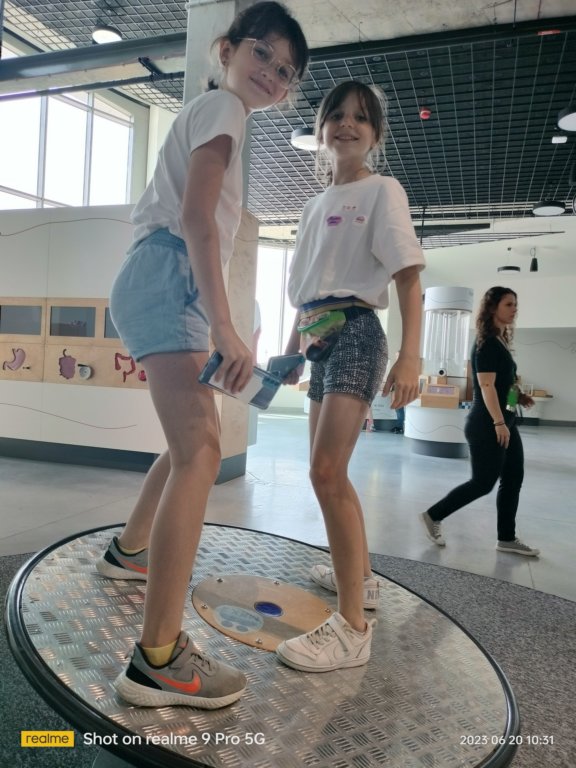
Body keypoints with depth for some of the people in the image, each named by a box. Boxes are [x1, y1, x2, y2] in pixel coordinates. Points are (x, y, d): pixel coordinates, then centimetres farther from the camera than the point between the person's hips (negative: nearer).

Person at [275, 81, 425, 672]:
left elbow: (407, 276, -10)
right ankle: (359, 574, 32)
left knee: (327, 472, -19)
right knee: (327, 471, 13)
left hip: (354, 334, -8)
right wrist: (292, 347, 20)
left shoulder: (382, 191, -1)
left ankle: (352, 626, -10)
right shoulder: (315, 205, 19)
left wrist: (409, 356, -21)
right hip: (319, 339, 8)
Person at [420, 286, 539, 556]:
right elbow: (486, 385, -21)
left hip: (504, 420, 10)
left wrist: (519, 396, 10)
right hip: (487, 424, -10)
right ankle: (433, 516, 10)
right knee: (483, 482, -4)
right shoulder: (487, 342, -13)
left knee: (513, 479, 9)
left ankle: (507, 538, 19)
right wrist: (498, 423, -24)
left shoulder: (500, 342, 15)